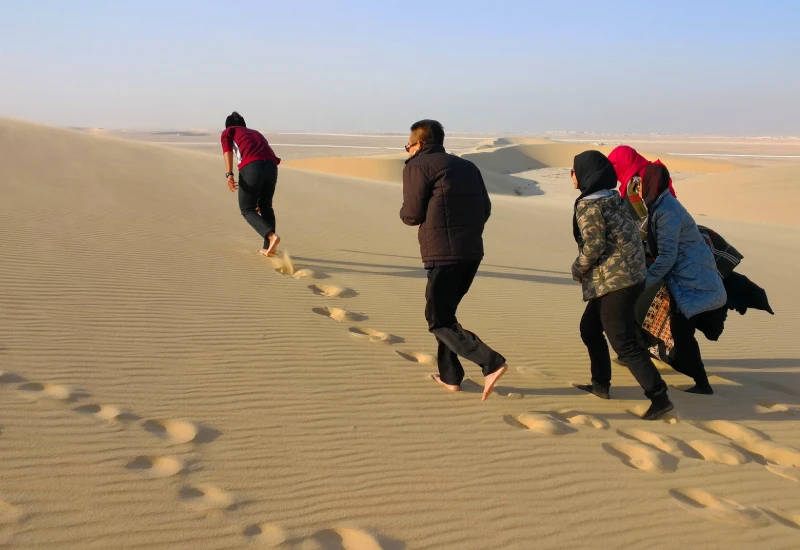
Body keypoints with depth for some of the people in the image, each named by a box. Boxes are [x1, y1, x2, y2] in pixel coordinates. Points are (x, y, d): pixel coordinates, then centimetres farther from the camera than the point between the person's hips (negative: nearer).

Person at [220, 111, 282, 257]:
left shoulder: (227, 132, 26)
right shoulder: (256, 133, 40)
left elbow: (227, 150, 2)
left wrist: (229, 174, -13)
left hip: (251, 166, -5)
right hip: (271, 165, 5)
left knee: (247, 209, 9)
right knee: (265, 206, 22)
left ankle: (271, 236, -12)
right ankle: (268, 248, 23)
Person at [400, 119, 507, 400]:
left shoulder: (417, 166, -3)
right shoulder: (467, 166, 18)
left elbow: (412, 214, -6)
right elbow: (485, 209, 16)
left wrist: (404, 212, 16)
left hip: (443, 254, -8)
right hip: (473, 252, 8)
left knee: (438, 320, 0)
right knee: (445, 311, 21)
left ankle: (491, 363, -16)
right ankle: (450, 375, 23)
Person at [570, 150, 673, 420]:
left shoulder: (588, 206, -16)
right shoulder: (614, 198, 11)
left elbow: (593, 246, -20)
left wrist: (578, 269, -2)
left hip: (614, 280, -10)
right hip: (630, 275, 10)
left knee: (624, 342, -6)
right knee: (589, 328, 21)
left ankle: (659, 397, -6)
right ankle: (600, 384, 28)